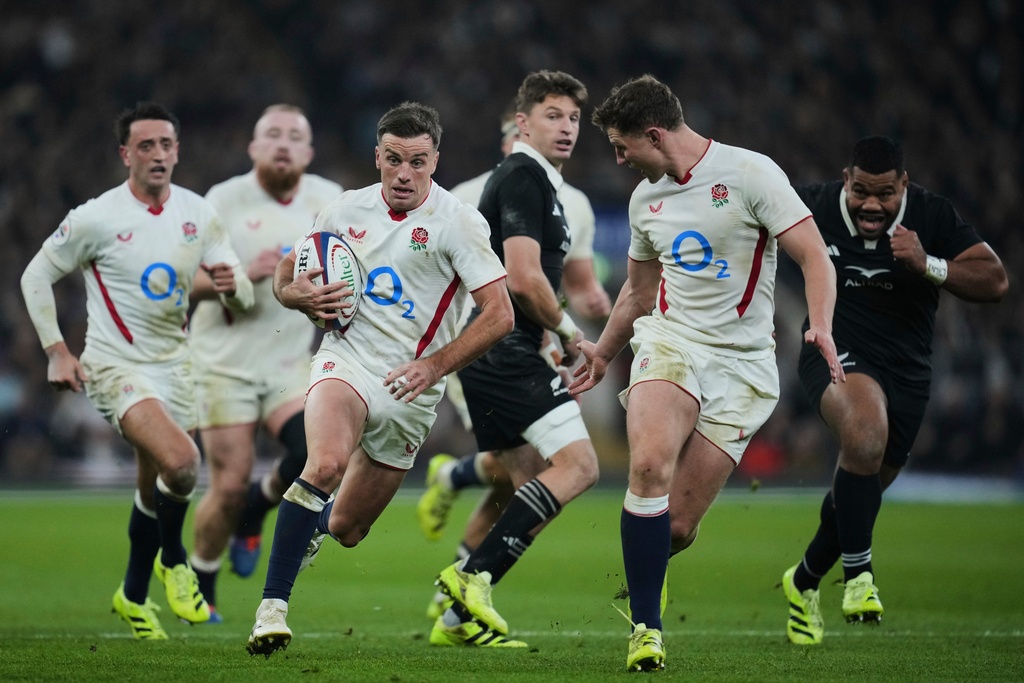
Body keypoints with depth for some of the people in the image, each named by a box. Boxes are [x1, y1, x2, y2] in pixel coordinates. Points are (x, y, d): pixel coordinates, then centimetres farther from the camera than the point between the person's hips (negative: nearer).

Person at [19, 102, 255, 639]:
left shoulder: (198, 213, 2)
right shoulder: (96, 218, -11)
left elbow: (242, 297, 5)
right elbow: (35, 276, -1)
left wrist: (233, 284, -19)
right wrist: (56, 351, -7)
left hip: (173, 367, 5)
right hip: (115, 367, -5)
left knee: (156, 490, 12)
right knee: (181, 461, -26)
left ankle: (133, 596, 34)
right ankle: (173, 562, 0)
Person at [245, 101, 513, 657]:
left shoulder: (459, 223, -7)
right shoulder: (347, 210, 3)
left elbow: (499, 314, -10)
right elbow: (285, 276, 17)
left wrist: (433, 365, -18)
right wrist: (302, 296, -7)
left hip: (410, 390, 0)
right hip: (346, 359, 0)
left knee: (346, 529, 8)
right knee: (326, 464, -32)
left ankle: (308, 532, 47)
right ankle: (272, 608, -30)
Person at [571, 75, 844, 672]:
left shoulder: (750, 173, -5)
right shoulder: (645, 200, 14)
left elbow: (814, 256, -9)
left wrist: (821, 326, -25)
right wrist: (603, 353, 40)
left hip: (742, 364, -4)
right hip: (669, 344, 4)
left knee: (677, 527, -9)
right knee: (651, 465, -29)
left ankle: (648, 570, 29)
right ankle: (646, 626, -23)